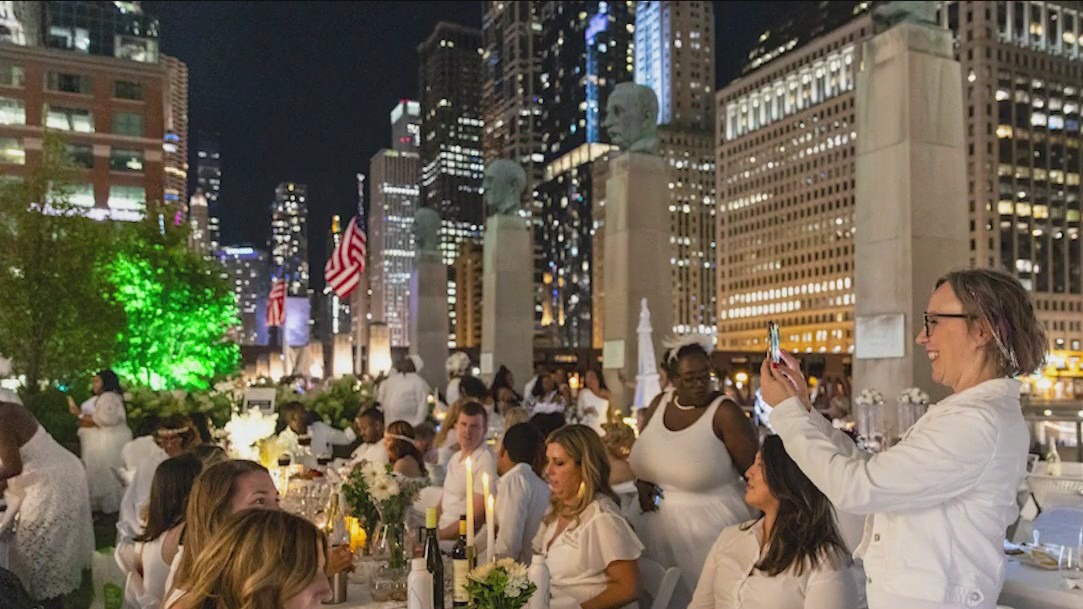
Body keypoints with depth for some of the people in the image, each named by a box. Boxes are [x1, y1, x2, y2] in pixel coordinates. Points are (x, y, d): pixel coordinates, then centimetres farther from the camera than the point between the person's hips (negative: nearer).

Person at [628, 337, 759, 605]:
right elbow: (643, 454, 17)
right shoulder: (658, 405, 2)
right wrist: (642, 483, 0)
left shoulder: (725, 412, -15)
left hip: (709, 523, -5)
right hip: (658, 523, 5)